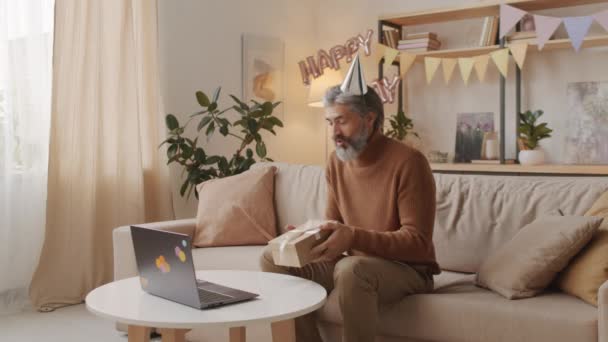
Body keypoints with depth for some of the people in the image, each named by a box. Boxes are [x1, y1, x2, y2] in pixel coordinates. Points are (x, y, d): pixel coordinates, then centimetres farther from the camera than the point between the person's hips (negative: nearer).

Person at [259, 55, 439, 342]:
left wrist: (354, 237, -33)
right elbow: (334, 225, 10)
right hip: (356, 263, 7)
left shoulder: (408, 162, -17)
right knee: (273, 259, -7)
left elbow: (417, 242, -20)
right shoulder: (336, 163, 3)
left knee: (352, 268, -38)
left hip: (408, 269, -6)